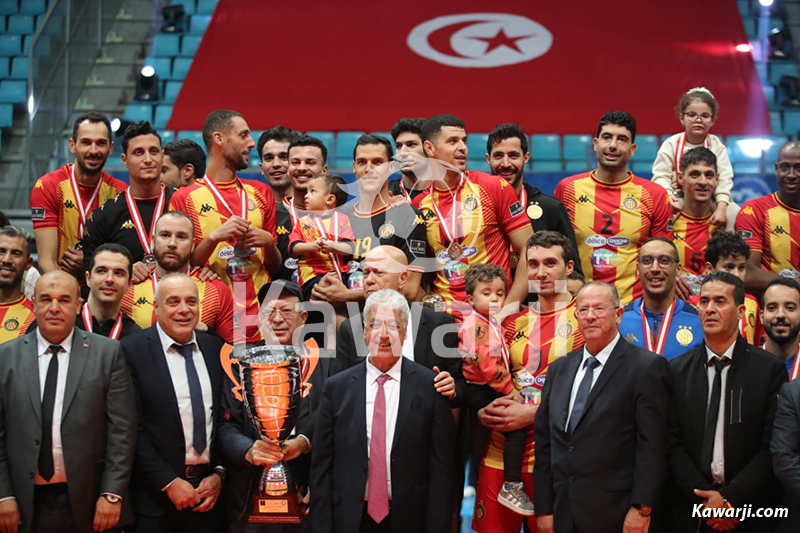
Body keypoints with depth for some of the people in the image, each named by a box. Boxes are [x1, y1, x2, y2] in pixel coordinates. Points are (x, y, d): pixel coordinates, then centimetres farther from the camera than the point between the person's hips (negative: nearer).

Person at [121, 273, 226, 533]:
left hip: (209, 491, 4)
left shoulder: (215, 349, 7)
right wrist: (169, 482, -13)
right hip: (156, 496, -4)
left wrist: (219, 474, 1)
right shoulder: (132, 350, -7)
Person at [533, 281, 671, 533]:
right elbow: (544, 442, 11)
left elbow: (651, 445, -10)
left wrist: (641, 509, -14)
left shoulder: (647, 366, -5)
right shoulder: (558, 369, 12)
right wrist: (543, 509, 6)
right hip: (562, 512, 5)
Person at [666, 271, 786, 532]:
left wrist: (732, 498, -14)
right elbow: (673, 444, 0)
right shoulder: (677, 370, 3)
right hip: (689, 512, 2)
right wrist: (705, 499, -11)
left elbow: (772, 446, -7)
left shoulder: (769, 369, -3)